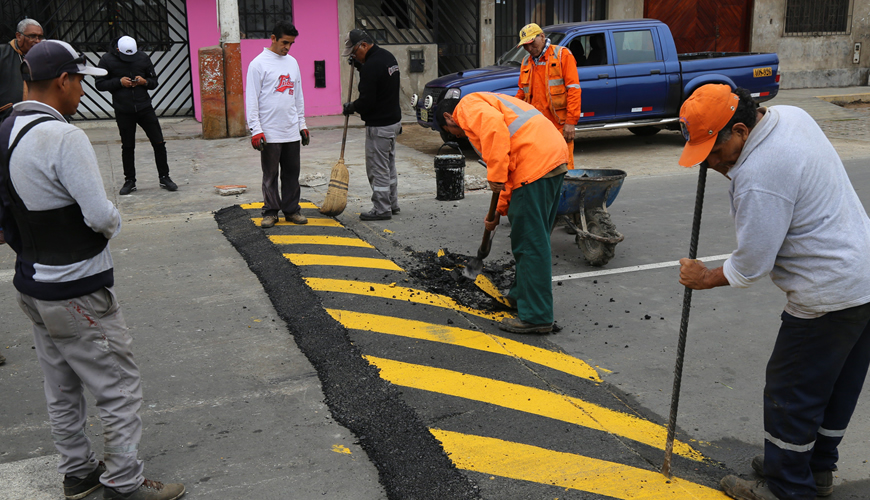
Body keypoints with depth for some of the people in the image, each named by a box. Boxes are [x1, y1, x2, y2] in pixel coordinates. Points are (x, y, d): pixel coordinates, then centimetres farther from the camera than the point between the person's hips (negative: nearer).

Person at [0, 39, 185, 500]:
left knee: (61, 392, 20)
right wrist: (115, 223, -3)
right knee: (120, 389, 4)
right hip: (77, 294, -9)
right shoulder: (63, 137, -22)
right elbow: (100, 215, -24)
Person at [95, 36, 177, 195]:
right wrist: (119, 82, -16)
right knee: (127, 147, 8)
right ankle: (129, 180, 19)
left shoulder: (143, 58, 2)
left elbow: (154, 81, 10)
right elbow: (100, 84, -2)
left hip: (145, 108, 1)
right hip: (123, 111, -1)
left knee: (159, 143, -1)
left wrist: (145, 81, -12)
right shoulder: (107, 60, -3)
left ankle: (164, 177, 11)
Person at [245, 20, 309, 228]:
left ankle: (291, 209, 18)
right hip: (269, 133, -5)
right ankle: (270, 211, 12)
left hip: (292, 132, 5)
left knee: (292, 173, 9)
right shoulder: (258, 64, -6)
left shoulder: (292, 62, 13)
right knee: (270, 175, 2)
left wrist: (302, 124, 16)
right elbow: (251, 99, -8)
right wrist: (255, 130, -14)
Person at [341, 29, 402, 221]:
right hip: (393, 120, 10)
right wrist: (360, 66, 12)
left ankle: (381, 209, 6)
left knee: (378, 168, -1)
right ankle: (392, 204, 27)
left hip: (379, 126, -10)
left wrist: (351, 107, -4)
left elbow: (367, 100, -23)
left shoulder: (372, 65, -22)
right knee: (389, 165, 18)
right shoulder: (388, 56, 9)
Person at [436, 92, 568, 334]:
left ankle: (536, 317, -1)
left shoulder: (468, 105, 4)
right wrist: (499, 211, 33)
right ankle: (523, 294, 37)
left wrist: (495, 175, -18)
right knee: (536, 238, 22)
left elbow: (494, 125, -21)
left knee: (530, 243, -6)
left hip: (535, 164, -10)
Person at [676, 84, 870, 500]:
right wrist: (729, 167, 3)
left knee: (791, 391, 5)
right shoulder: (791, 115, 2)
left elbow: (752, 266, -21)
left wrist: (704, 278, -2)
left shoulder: (758, 178, -27)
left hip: (829, 299, -10)